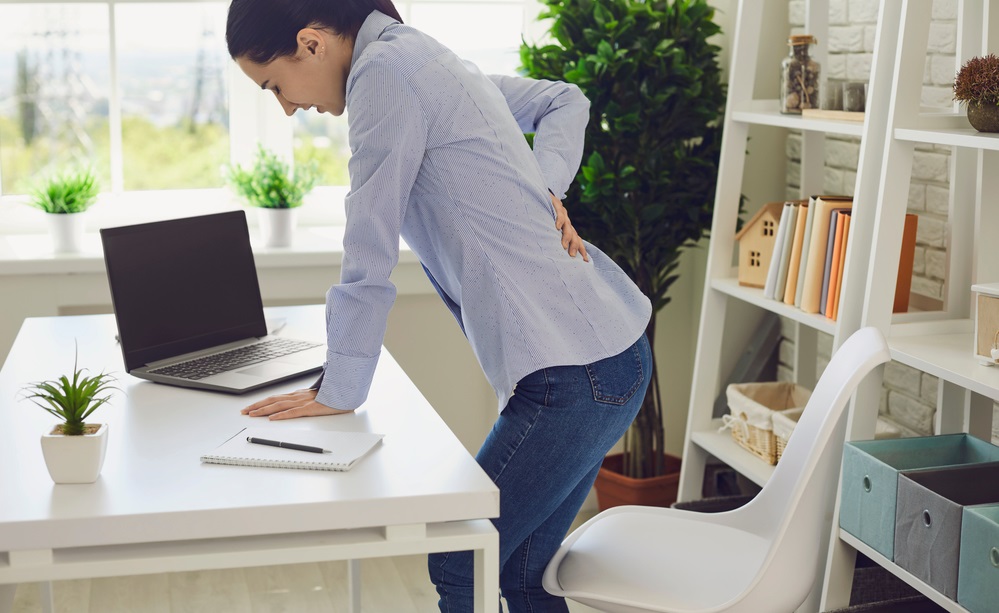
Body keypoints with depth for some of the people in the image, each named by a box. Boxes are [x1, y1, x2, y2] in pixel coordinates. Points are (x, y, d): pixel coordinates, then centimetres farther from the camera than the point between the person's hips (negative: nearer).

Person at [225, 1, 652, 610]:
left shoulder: (385, 68, -14)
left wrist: (338, 390, -4)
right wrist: (546, 189, 9)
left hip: (576, 372, -10)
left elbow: (369, 257, -14)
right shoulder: (429, 60, 15)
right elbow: (565, 101, 26)